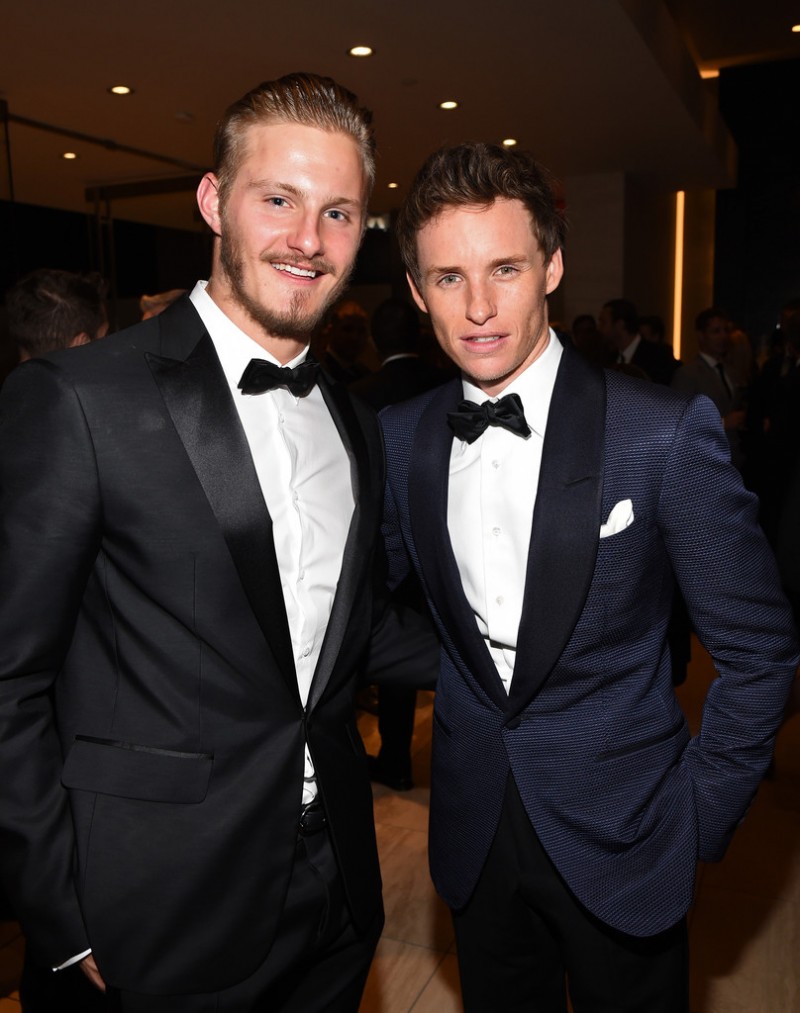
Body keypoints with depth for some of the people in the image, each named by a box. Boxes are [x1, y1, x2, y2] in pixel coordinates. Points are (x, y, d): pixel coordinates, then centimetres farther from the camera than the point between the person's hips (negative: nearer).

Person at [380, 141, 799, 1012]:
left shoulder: (667, 433, -17)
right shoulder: (400, 437, -5)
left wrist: (699, 818, -6)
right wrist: (455, 672, -1)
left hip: (620, 843, -3)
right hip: (473, 834, 3)